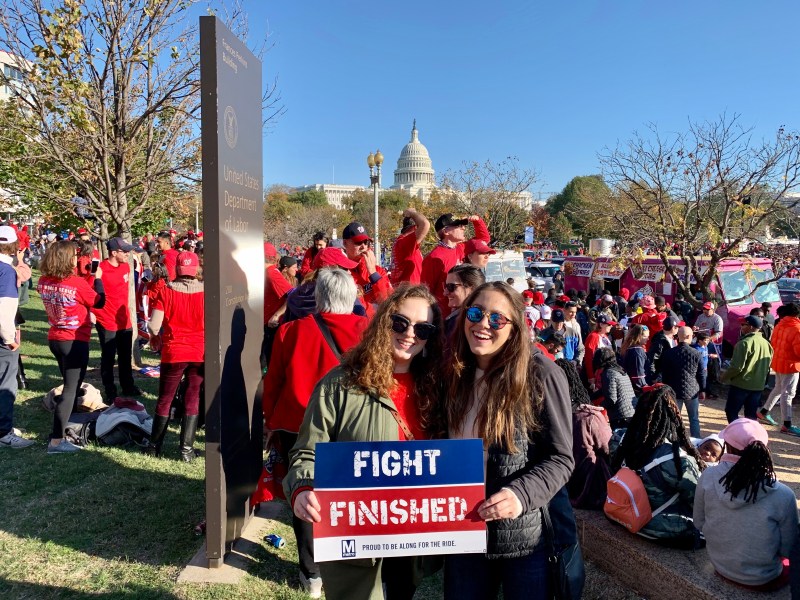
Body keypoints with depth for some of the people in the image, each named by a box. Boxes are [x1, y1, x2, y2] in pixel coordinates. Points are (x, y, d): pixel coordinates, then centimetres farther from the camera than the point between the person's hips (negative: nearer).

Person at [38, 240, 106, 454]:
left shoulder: (44, 282, -2)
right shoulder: (77, 283, -20)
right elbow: (99, 302, -6)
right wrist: (97, 279, 5)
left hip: (54, 339, 7)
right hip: (75, 342, -7)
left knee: (71, 384, 25)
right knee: (70, 389, -2)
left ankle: (65, 423, 38)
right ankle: (56, 440, -3)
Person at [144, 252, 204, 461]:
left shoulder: (166, 292, -7)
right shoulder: (205, 292, -7)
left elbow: (154, 327, -9)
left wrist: (155, 334, 13)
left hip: (173, 352, 0)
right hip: (200, 353, 0)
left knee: (165, 399, 15)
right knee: (192, 400, 10)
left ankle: (155, 445, 25)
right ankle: (187, 448, 10)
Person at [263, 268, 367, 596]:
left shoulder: (292, 331, -10)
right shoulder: (366, 332, -11)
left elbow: (273, 381, 0)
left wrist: (270, 420, 14)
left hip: (298, 427, -1)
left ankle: (312, 573, 24)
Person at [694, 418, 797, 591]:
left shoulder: (708, 478, -18)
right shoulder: (783, 495, -25)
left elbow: (699, 524, -3)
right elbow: (787, 549, -10)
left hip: (719, 565, 4)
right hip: (762, 579, -3)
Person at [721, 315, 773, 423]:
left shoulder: (745, 343, -18)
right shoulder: (766, 343, 7)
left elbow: (736, 366, -20)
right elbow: (768, 366, 16)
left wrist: (724, 377, -6)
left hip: (741, 384, -7)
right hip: (758, 385, 7)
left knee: (731, 412, 4)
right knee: (751, 415, 14)